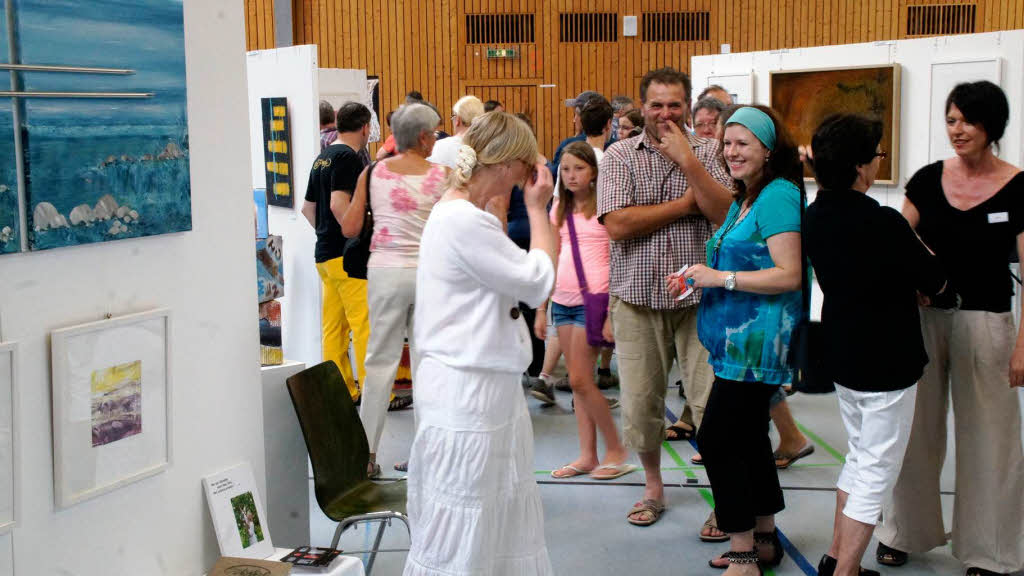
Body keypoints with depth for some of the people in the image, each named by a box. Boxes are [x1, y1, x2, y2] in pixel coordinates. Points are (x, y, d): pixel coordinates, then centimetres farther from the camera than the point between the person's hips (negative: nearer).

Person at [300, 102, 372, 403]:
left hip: (324, 252, 10)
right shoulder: (349, 156, -11)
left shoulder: (323, 157, 16)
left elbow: (308, 207, 21)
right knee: (365, 323, -7)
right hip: (347, 254, -10)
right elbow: (339, 204, -22)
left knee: (333, 325, 10)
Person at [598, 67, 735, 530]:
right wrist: (687, 202, -8)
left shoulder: (707, 153, 4)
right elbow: (617, 225, -13)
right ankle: (653, 487, 29)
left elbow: (728, 213, -10)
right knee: (639, 404, 8)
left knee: (711, 402, -2)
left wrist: (687, 161, -16)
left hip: (698, 298, 0)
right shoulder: (619, 156, 1)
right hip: (638, 299, 0)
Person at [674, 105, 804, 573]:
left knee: (717, 439, -8)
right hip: (738, 339, 10)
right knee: (748, 437, 15)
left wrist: (722, 278, -19)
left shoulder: (778, 196, -13)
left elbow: (789, 275, -20)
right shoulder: (742, 201, 17)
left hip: (756, 340, -10)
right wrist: (699, 276, 9)